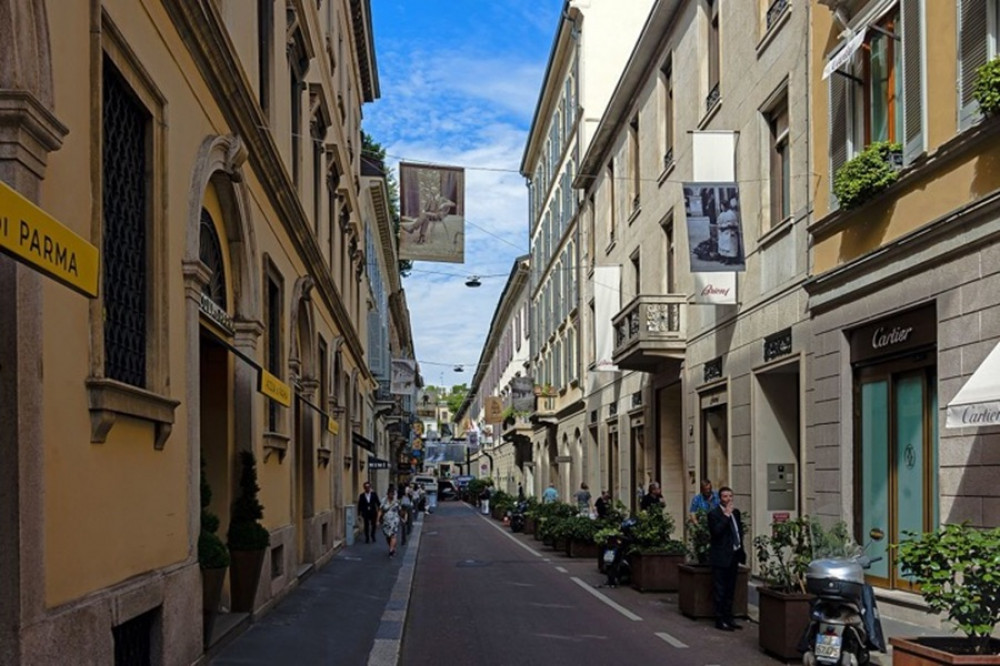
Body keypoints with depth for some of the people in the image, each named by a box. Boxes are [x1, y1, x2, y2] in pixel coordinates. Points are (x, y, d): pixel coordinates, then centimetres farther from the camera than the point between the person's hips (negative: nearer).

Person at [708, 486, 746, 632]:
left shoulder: (736, 512, 12)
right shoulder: (714, 513, -10)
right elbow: (715, 531, -24)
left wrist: (741, 551, 14)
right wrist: (726, 515, -23)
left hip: (733, 556, 7)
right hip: (721, 557, -7)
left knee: (730, 590, 14)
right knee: (719, 591, -2)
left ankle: (728, 618, 22)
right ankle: (720, 620, 3)